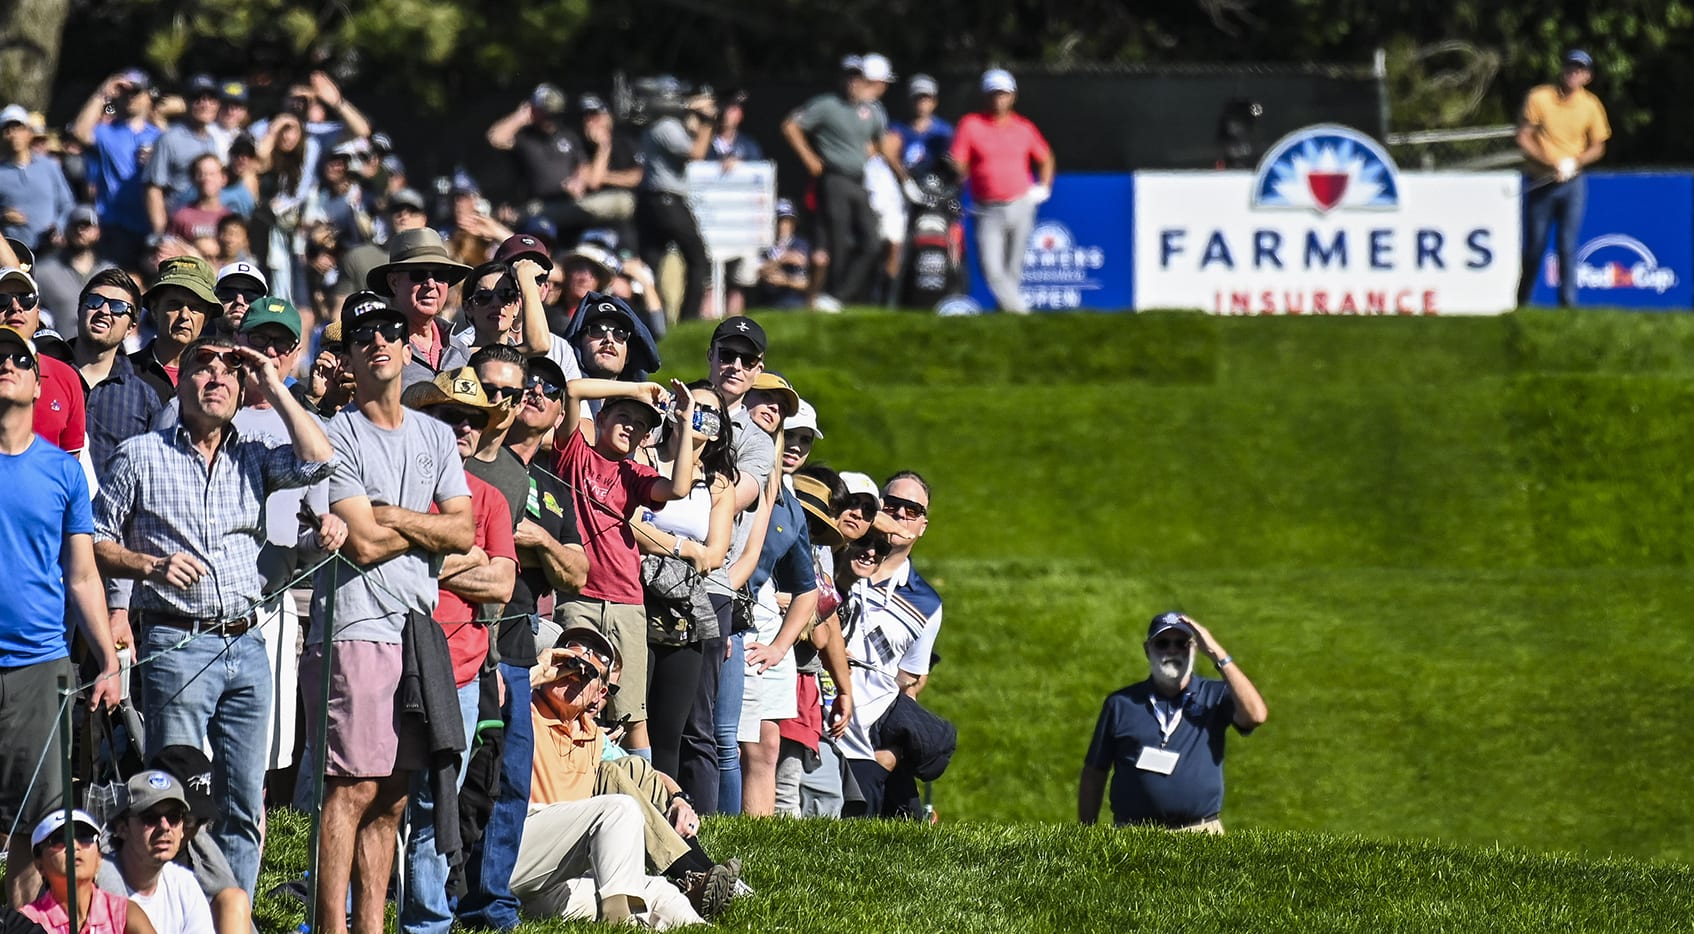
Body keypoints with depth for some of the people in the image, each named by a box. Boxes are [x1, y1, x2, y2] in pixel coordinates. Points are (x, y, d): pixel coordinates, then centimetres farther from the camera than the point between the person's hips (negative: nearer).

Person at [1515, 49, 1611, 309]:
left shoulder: (1591, 106, 1)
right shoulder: (1538, 98, -5)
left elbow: (1597, 148, 8)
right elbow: (1523, 138, -4)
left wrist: (1574, 163, -11)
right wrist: (1550, 163, -16)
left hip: (1573, 182, 1)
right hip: (1540, 181, -1)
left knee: (1568, 245, -6)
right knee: (1535, 246, 5)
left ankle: (1567, 302, -2)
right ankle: (1521, 302, 19)